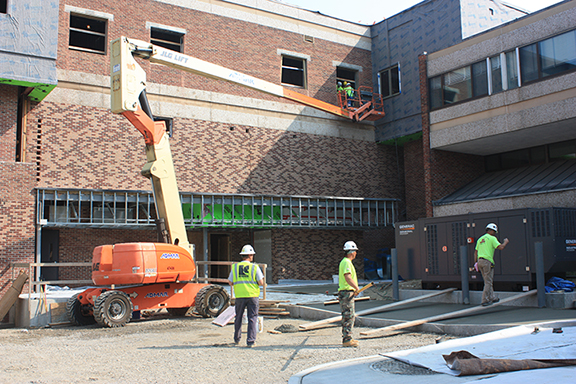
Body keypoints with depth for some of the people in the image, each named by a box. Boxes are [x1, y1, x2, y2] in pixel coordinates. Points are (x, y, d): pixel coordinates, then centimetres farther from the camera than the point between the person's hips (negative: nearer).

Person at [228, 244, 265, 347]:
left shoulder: (235, 267, 3)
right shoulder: (255, 267, -4)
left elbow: (231, 282, 5)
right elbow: (261, 283, -7)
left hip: (239, 296, 2)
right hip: (252, 296, -2)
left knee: (238, 318, 17)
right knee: (252, 318, 3)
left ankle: (237, 339, 28)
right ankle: (250, 341, -1)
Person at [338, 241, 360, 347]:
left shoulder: (344, 262, 19)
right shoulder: (347, 262, -14)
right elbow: (348, 278, -26)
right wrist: (357, 288, -21)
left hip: (345, 292, 11)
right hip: (347, 292, -11)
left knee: (348, 316, 15)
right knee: (348, 316, -9)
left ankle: (346, 338, 21)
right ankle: (347, 340, -7)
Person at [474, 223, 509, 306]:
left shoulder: (480, 239, 19)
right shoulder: (492, 238, -4)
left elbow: (476, 252, 18)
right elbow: (501, 247, -13)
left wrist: (476, 262, 19)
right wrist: (505, 242, 6)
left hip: (480, 261, 8)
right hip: (487, 261, -8)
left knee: (488, 281, 16)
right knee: (488, 282, -2)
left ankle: (492, 298, 22)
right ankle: (485, 300, -3)